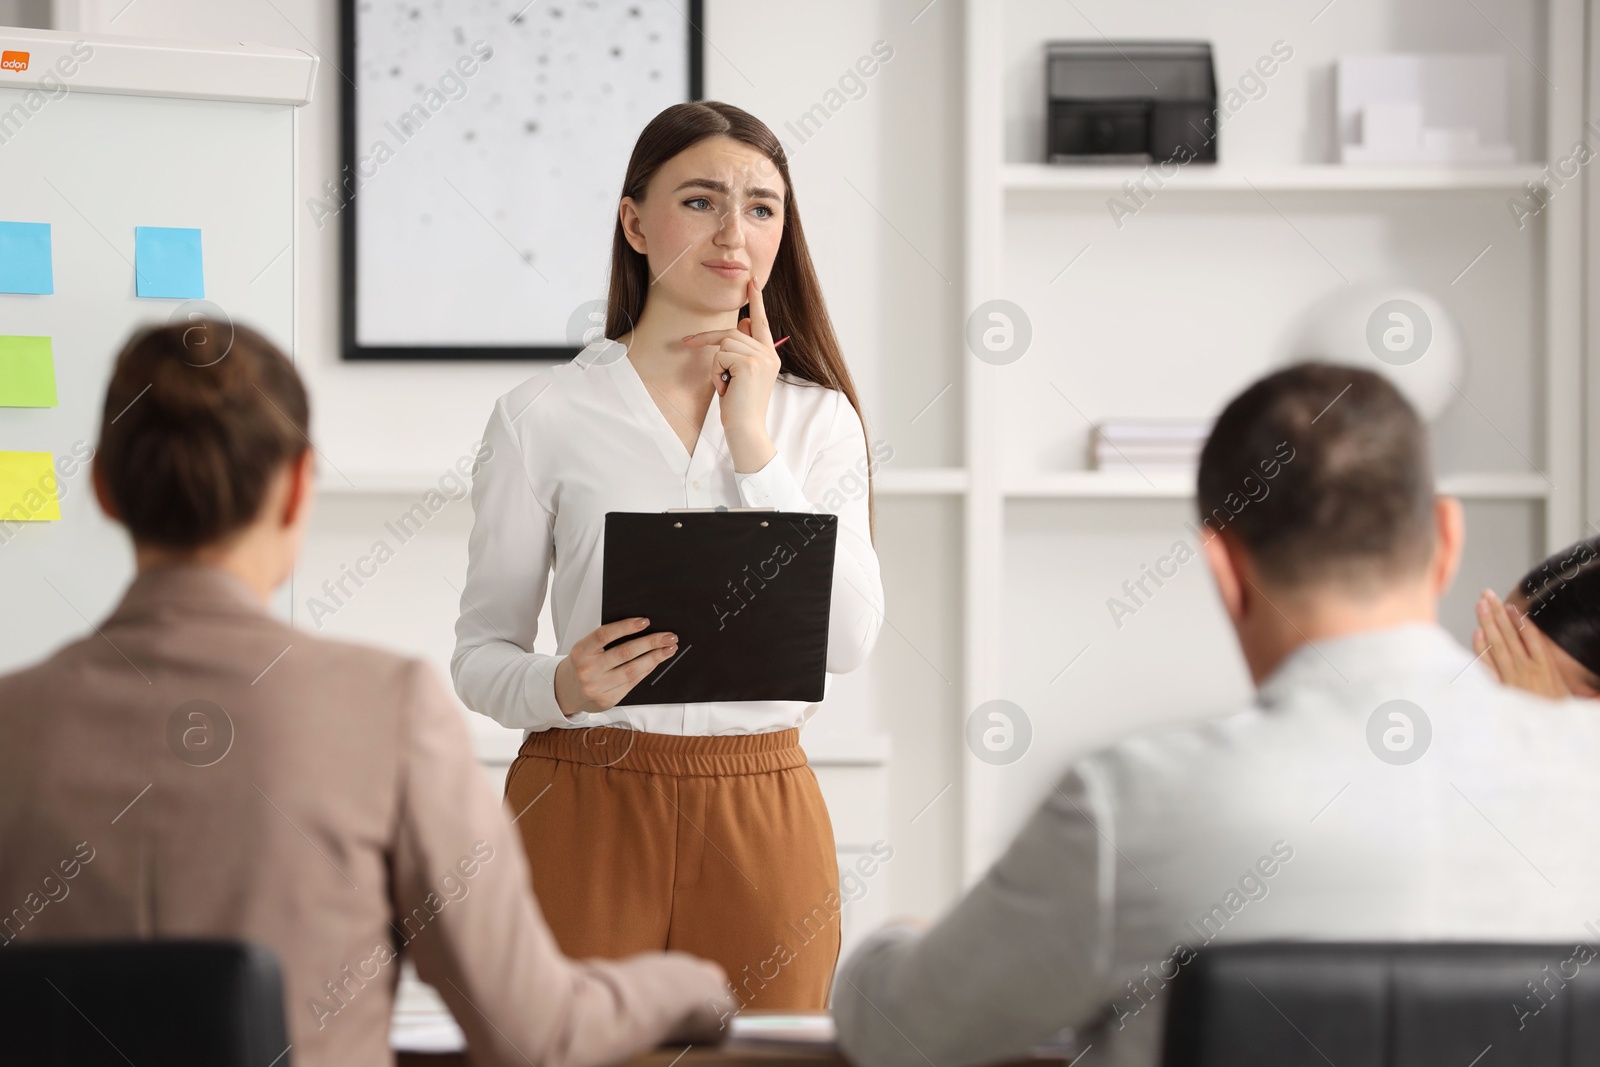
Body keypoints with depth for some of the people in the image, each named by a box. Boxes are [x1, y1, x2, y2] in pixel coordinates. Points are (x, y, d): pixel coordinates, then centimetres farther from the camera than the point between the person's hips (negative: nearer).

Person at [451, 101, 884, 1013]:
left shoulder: (817, 417, 7)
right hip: (585, 809, -2)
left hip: (764, 816, 2)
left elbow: (850, 642, -6)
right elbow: (481, 653, 1)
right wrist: (563, 687, -21)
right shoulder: (544, 415, -1)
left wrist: (754, 445, -8)